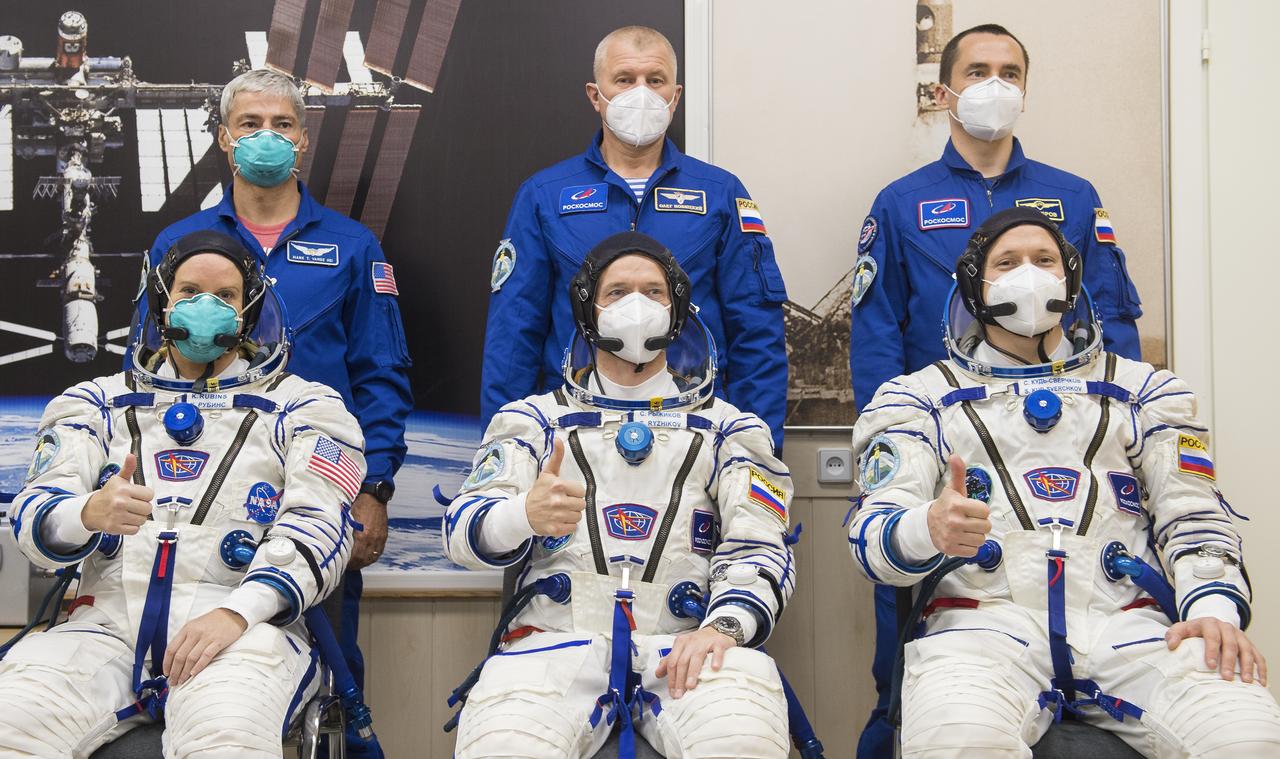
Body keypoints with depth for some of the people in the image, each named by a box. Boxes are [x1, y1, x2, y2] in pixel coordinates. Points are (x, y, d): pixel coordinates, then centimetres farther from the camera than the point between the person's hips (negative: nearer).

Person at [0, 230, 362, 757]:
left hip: (243, 627, -2)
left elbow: (317, 526, 0)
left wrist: (236, 613, -18)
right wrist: (89, 513, -17)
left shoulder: (302, 406, 14)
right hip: (105, 622, 3)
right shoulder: (95, 403, 22)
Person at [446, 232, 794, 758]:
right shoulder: (535, 418, 20)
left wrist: (723, 626, -16)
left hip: (683, 643, 0)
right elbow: (464, 530, 6)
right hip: (559, 638, 0)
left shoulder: (725, 426, 21)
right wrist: (526, 514, -20)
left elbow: (759, 547, 8)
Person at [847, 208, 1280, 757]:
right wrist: (931, 527, -20)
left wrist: (1216, 609, -8)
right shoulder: (920, 396, 19)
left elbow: (1193, 514, 14)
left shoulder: (1140, 389, 25)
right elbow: (873, 535, 6)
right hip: (984, 617, -2)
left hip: (1128, 623, 3)